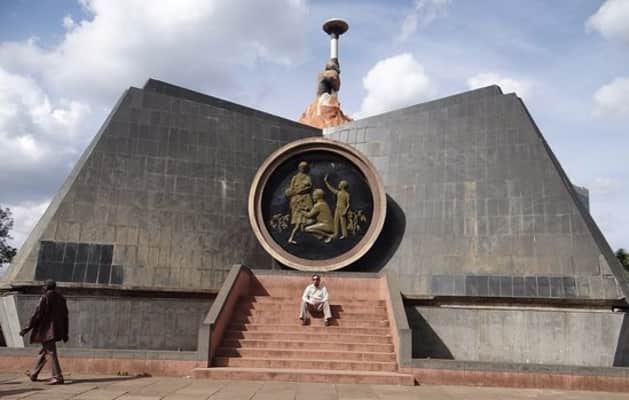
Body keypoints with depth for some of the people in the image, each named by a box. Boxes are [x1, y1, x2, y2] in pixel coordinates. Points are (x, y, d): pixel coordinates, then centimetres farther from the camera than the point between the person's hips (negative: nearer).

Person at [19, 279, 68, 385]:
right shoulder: (61, 298, 10)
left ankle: (58, 377, -8)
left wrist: (27, 328, -5)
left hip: (47, 330, -8)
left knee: (51, 352, -6)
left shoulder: (45, 297, -10)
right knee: (44, 351, 20)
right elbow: (65, 316, 12)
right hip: (57, 330, 8)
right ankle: (34, 374, 33)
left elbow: (37, 314, -13)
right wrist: (65, 333, 17)